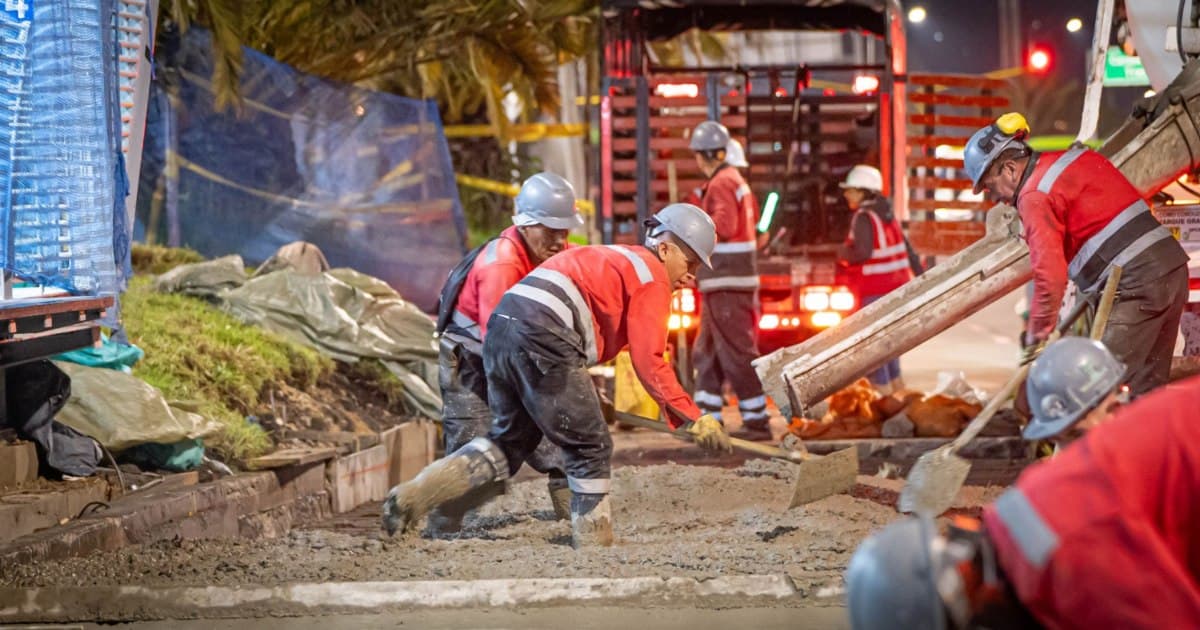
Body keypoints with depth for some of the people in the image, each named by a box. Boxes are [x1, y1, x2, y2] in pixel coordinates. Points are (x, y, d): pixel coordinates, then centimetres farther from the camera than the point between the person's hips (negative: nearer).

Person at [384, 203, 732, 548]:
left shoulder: (613, 259, 31)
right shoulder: (652, 275, 4)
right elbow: (649, 362, -3)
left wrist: (585, 398, 33)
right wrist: (693, 419, 1)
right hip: (541, 337, -9)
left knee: (510, 441, 20)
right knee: (590, 448, 4)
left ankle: (411, 496, 11)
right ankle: (594, 547, 9)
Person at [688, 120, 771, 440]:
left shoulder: (721, 183, -14)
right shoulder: (736, 179, 17)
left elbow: (724, 225, -24)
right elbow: (752, 218, 21)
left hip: (727, 281, -10)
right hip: (729, 280, 10)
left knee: (736, 352, -8)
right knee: (707, 351, 15)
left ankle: (757, 420, -7)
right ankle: (709, 417, 19)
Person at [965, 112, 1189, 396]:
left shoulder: (1035, 197, -9)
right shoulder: (1076, 157, 18)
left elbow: (1050, 272, -16)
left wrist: (1036, 335, -8)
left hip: (1138, 284, -9)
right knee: (1148, 386, 13)